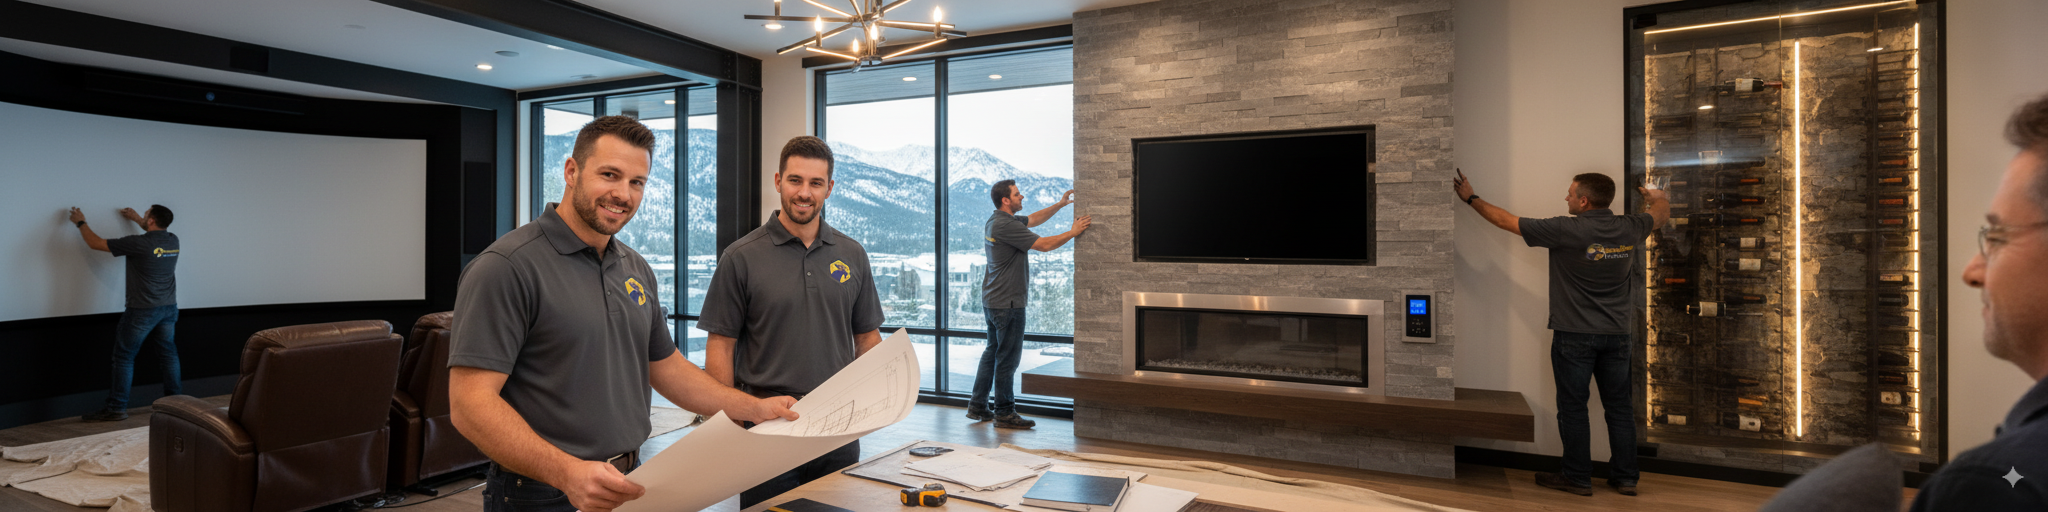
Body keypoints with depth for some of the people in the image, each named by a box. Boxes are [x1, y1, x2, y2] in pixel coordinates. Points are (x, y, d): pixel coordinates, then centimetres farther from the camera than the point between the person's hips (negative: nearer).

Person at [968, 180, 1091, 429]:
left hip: (992, 300, 11)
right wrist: (1073, 232, -7)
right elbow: (1044, 245, -19)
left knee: (993, 352, 17)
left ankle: (978, 406, 24)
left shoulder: (996, 221, 12)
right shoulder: (1006, 225, -19)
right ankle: (1005, 413, 7)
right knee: (1008, 357, -2)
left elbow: (1033, 219, 23)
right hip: (1007, 302, -11)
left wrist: (1059, 204, 17)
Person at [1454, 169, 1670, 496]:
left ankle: (1578, 478, 11)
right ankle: (1625, 477, 21)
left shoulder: (1566, 230, -17)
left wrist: (1471, 199, 3)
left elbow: (1507, 221, -9)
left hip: (1575, 335, -5)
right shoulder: (1630, 229, -1)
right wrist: (1656, 196, 46)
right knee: (1619, 406, 13)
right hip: (1616, 334, 5)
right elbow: (1662, 211, 23)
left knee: (1573, 407, 4)